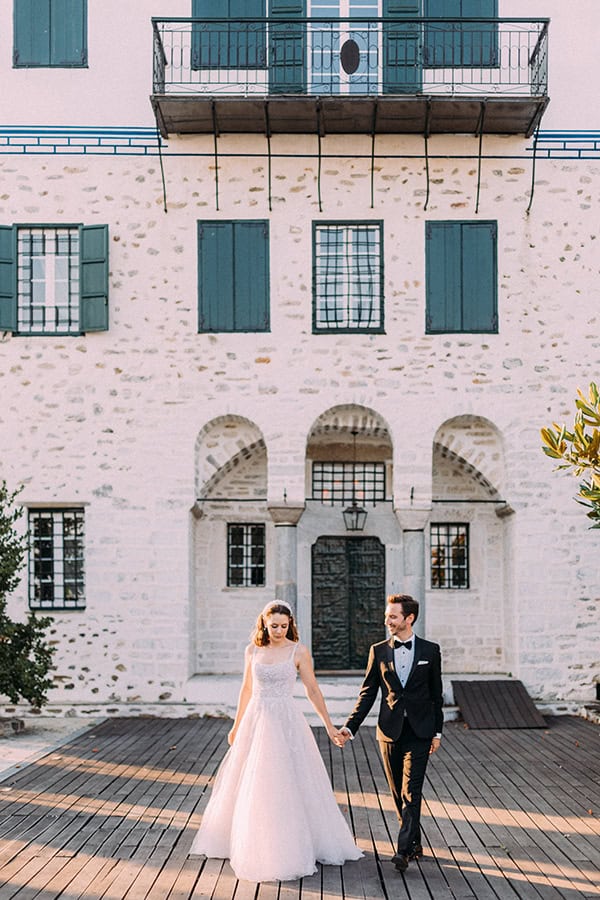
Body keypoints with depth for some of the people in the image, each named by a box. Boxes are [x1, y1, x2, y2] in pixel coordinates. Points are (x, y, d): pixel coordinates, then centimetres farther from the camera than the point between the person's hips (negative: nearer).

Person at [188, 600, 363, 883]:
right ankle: (255, 846, 25)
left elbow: (313, 690, -1)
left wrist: (329, 726, -1)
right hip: (256, 721, 3)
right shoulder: (252, 650, 4)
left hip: (286, 722, -3)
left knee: (289, 783, -1)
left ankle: (290, 847, 12)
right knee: (250, 786, 9)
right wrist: (236, 726, 20)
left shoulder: (298, 651, -5)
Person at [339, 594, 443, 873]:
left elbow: (436, 693, 7)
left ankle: (403, 849, -15)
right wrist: (350, 726, -5)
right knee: (398, 793, 9)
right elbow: (368, 693, 4)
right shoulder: (379, 651, 4)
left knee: (411, 791, -11)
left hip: (419, 732, -2)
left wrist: (437, 731, 5)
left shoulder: (430, 650, 2)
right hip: (389, 732, 2)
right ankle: (415, 843, 24)